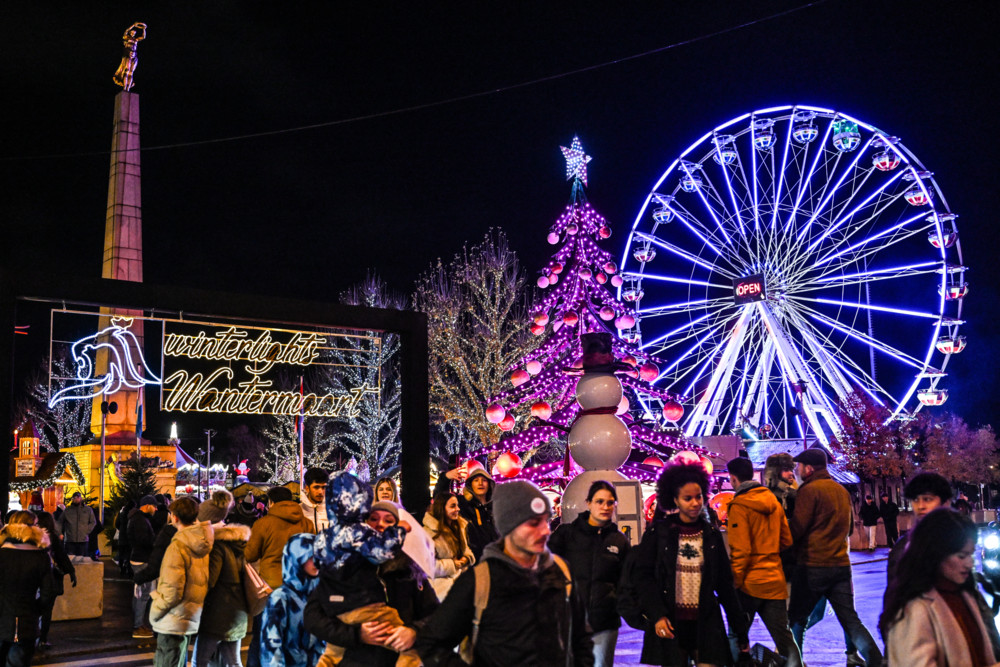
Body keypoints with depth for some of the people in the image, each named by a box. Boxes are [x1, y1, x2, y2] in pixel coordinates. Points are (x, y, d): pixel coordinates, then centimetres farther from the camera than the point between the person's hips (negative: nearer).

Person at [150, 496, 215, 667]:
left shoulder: (178, 546, -19)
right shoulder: (204, 543, 4)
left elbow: (172, 591, -20)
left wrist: (154, 613, -7)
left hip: (173, 623, -8)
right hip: (192, 619, 8)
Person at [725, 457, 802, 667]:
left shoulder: (739, 506, -12)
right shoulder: (772, 501, 8)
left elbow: (740, 550, -15)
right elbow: (787, 540, 14)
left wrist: (735, 581, -8)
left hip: (749, 582, -5)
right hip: (775, 580, 5)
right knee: (783, 636, 5)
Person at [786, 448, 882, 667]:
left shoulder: (809, 490, -10)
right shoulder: (842, 491, 14)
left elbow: (796, 529, -12)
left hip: (813, 566, -6)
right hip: (841, 564, 7)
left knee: (796, 619, 7)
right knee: (851, 620, 7)